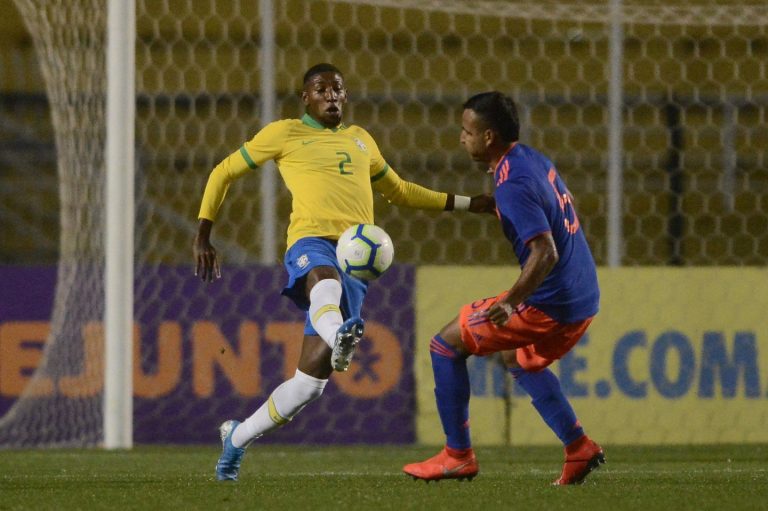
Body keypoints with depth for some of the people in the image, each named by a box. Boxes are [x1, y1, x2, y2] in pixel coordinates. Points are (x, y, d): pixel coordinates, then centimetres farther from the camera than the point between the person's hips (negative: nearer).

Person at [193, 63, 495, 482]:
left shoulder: (360, 140, 29)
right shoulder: (284, 133, 15)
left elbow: (398, 191, 43)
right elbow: (224, 172, 20)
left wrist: (466, 203, 39)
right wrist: (203, 236, 12)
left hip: (356, 258, 4)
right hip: (311, 242, -4)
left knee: (311, 379, -6)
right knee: (326, 278, -46)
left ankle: (236, 437, 13)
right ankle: (339, 337, -79)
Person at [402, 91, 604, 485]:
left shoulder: (513, 186, -20)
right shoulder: (533, 160, 9)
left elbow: (546, 253, -28)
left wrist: (512, 302, -36)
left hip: (549, 304, -10)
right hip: (584, 297, 10)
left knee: (446, 345, 1)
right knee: (520, 359, 33)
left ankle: (458, 455, 5)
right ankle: (578, 446, 20)